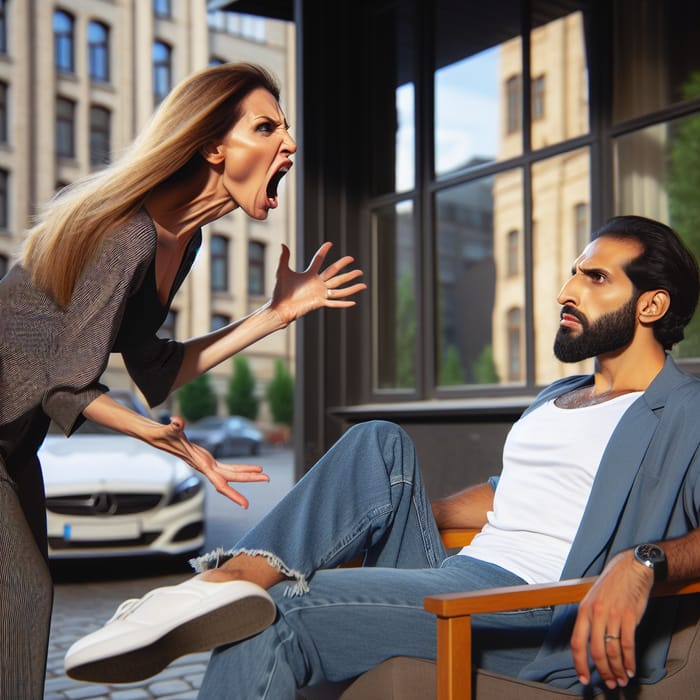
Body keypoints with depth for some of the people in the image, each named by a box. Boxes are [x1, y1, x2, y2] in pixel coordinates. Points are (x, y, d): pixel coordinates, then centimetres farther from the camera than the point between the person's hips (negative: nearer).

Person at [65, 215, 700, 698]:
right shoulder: (553, 400, 27)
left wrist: (640, 561, -33)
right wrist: (403, 513, 24)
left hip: (538, 610, -8)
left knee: (281, 611, -22)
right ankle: (231, 578, -25)